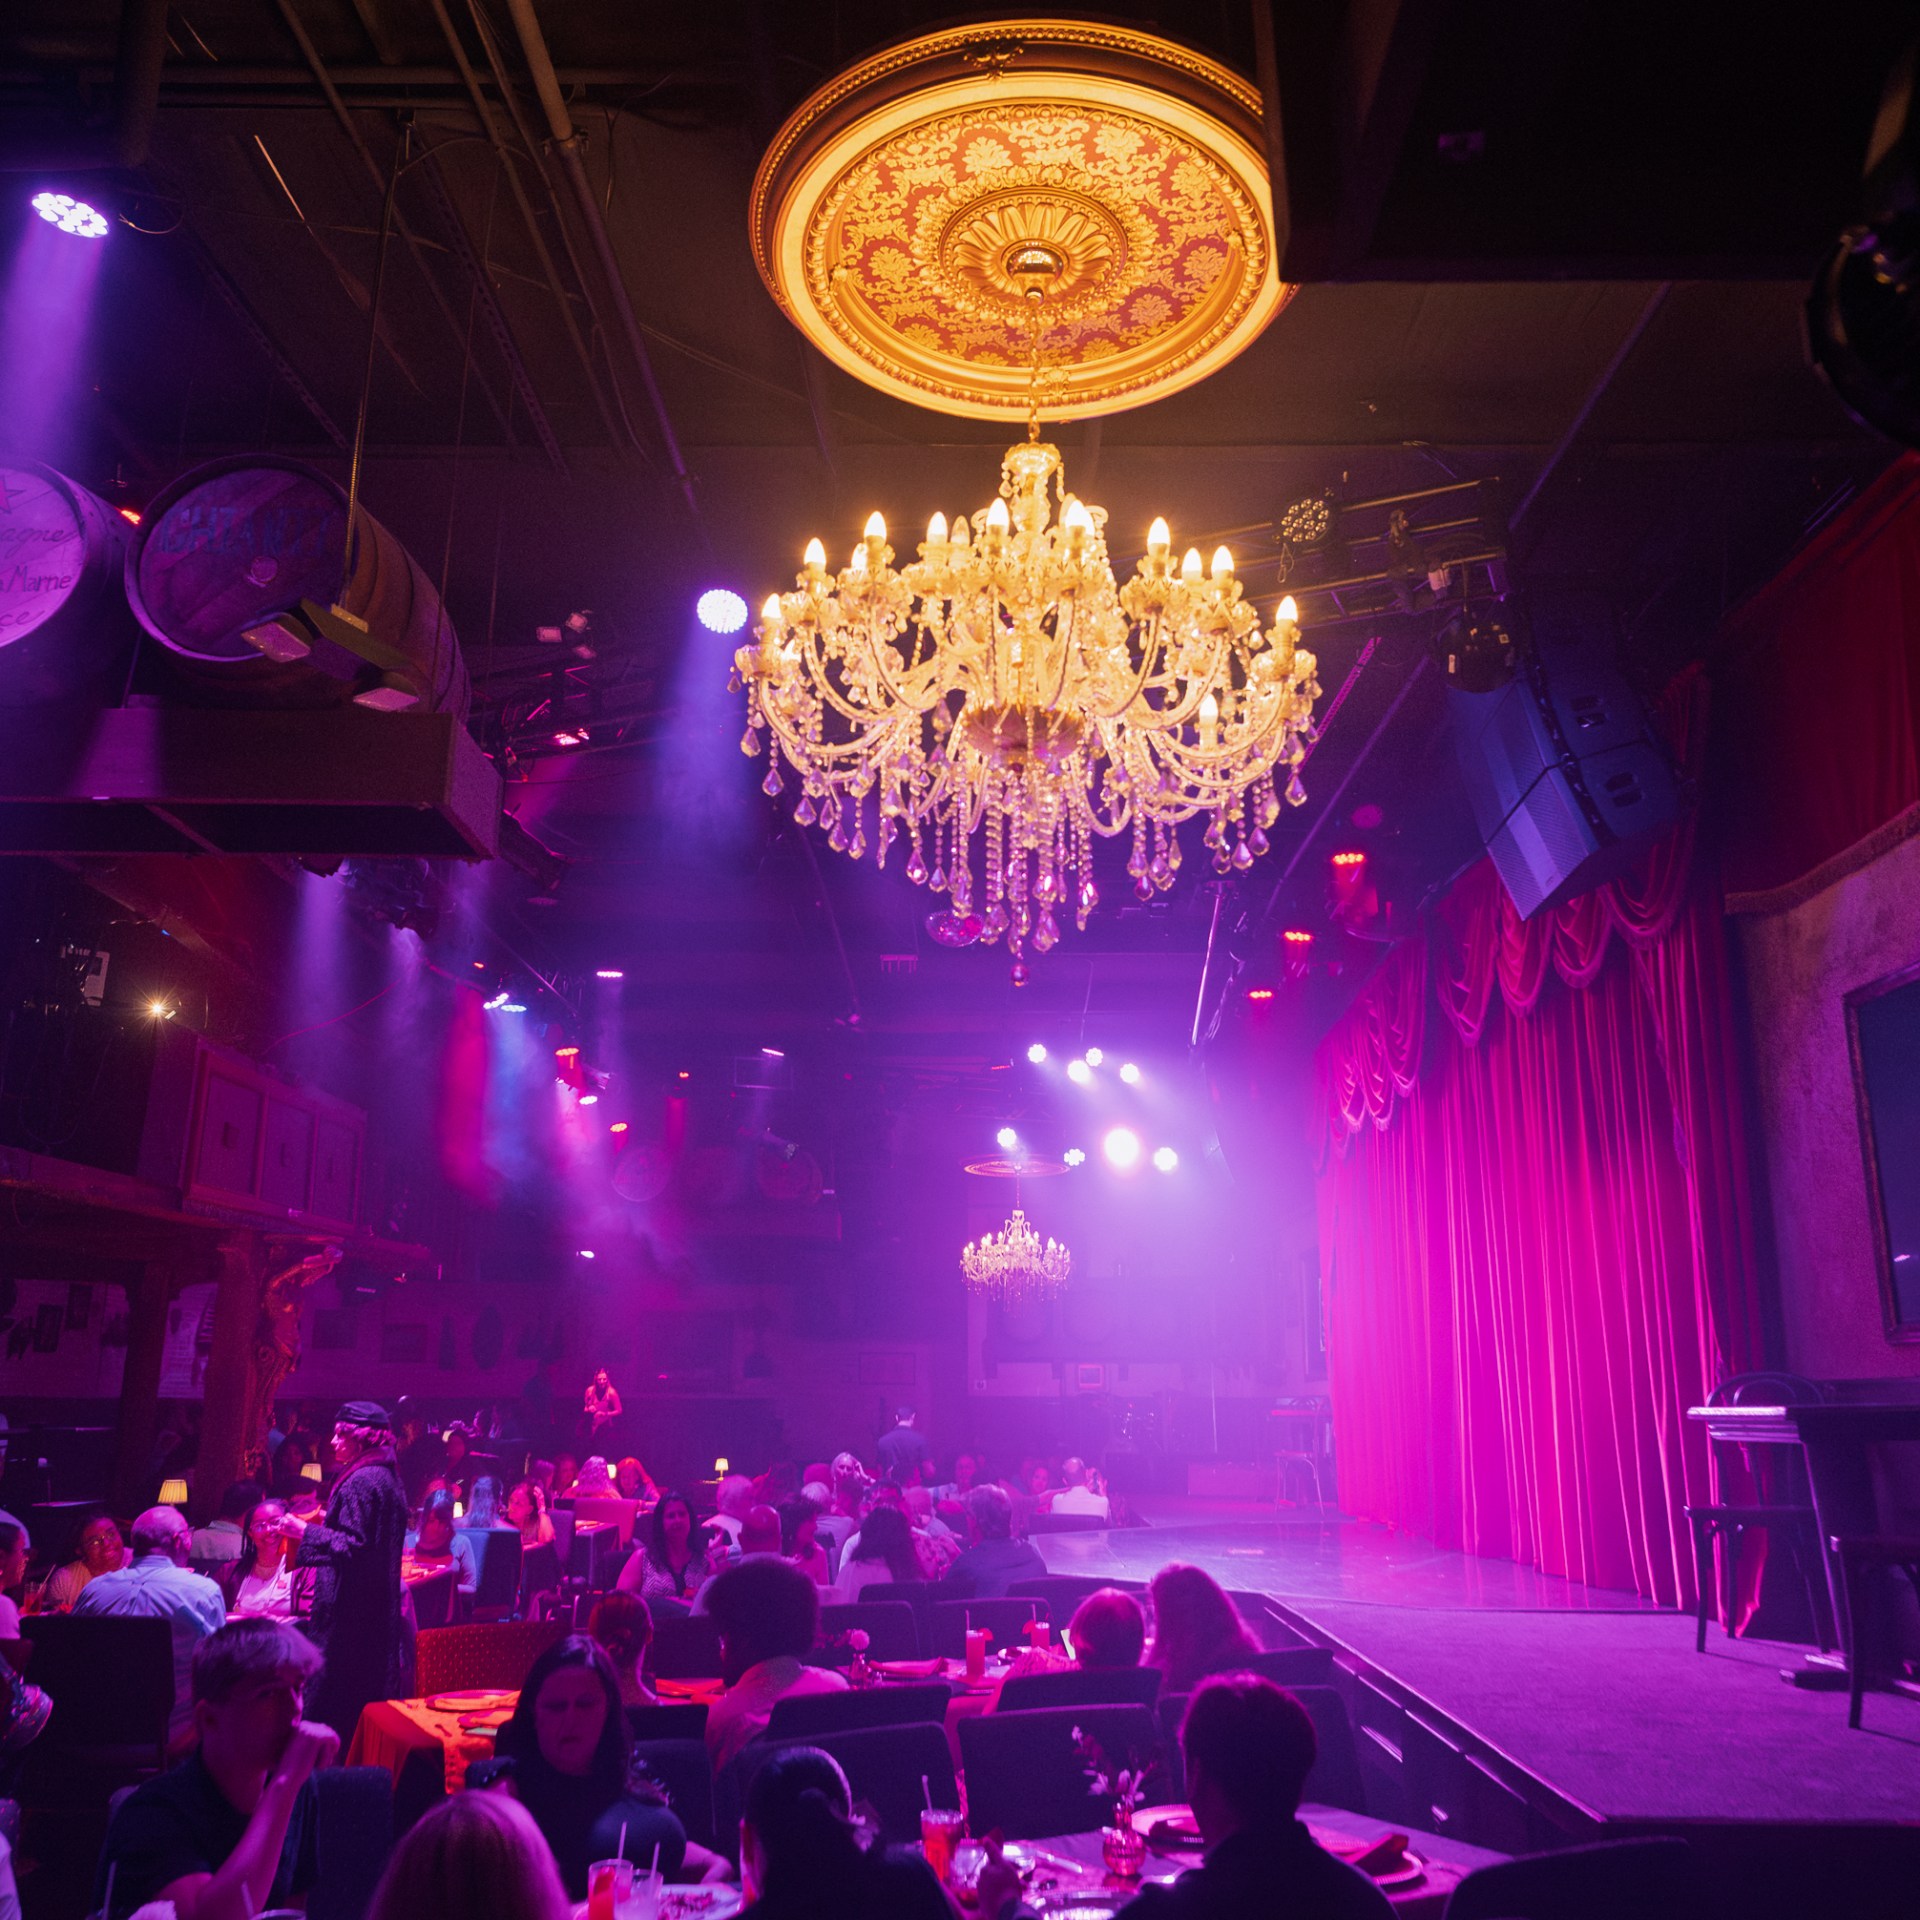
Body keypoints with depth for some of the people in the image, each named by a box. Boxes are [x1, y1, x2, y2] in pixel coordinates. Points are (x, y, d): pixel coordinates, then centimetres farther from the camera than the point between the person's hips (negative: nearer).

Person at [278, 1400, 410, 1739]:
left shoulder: (360, 1481, -16)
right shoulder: (386, 1477, 13)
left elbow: (353, 1545, -21)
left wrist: (304, 1531, -15)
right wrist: (327, 1522, 24)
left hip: (350, 1604, -10)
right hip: (380, 1606, 10)